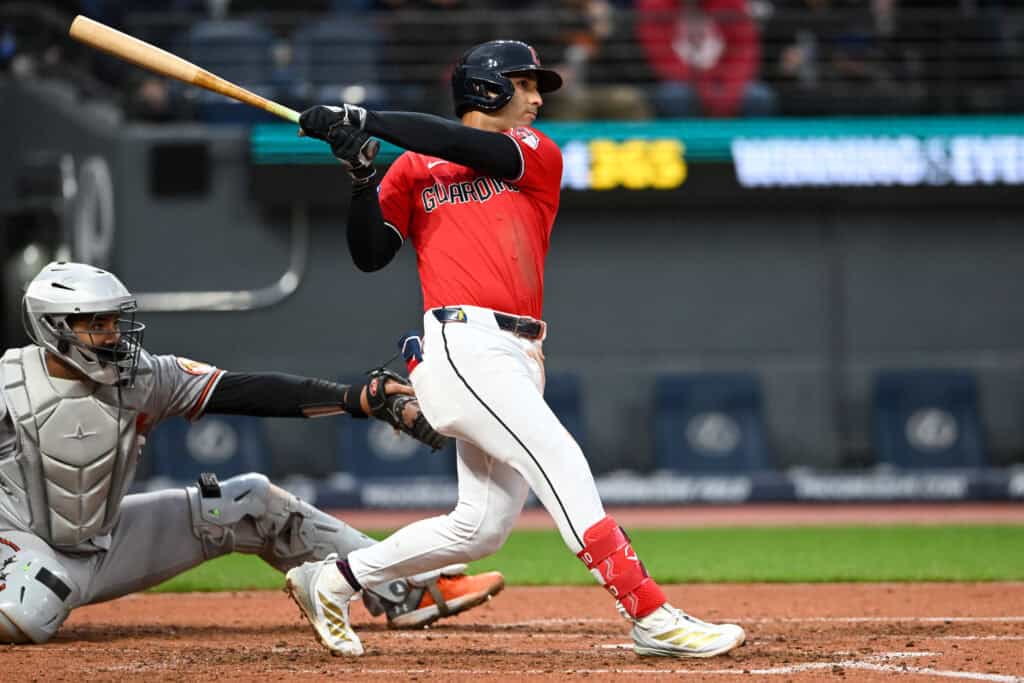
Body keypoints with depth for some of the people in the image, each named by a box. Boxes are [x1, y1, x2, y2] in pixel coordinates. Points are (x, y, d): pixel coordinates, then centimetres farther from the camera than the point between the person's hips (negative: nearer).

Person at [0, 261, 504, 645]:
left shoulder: (143, 376, -8)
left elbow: (250, 393, -14)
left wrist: (365, 399, -22)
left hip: (107, 544, 5)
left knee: (254, 503, 1)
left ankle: (407, 591, 5)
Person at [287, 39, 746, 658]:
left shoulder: (537, 154, 16)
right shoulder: (413, 168, 12)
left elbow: (477, 149, -4)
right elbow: (370, 255, 6)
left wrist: (368, 122, -8)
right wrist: (362, 174, -9)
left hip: (519, 359, 5)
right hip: (462, 345, -5)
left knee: (482, 527, 6)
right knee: (559, 463, -19)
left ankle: (331, 581, 22)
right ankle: (652, 617, -25)